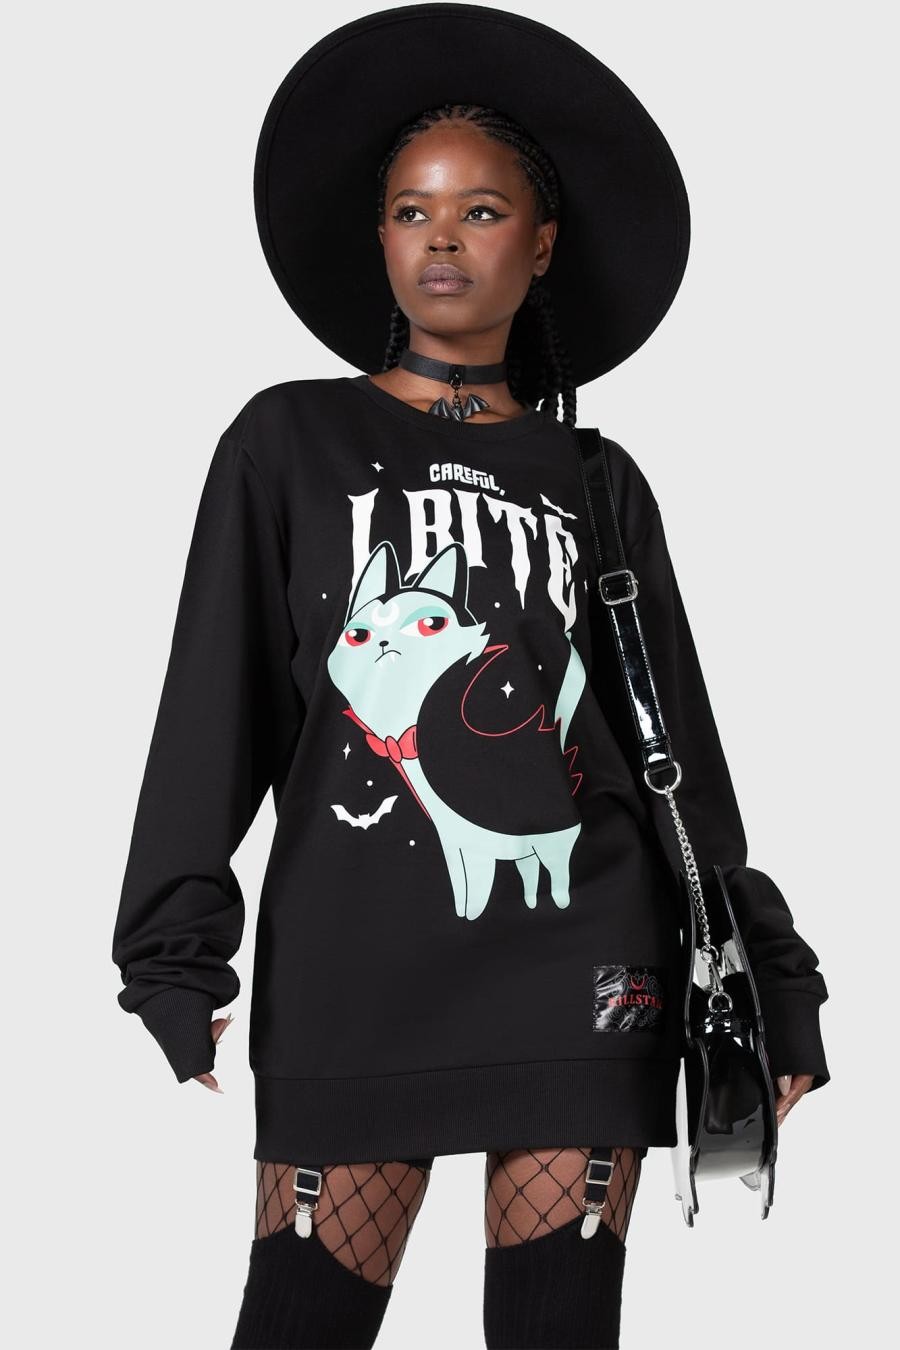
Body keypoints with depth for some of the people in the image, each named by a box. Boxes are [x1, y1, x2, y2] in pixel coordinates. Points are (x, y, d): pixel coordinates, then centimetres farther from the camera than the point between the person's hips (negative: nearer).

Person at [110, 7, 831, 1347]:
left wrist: (768, 982, 10)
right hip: (351, 974, -1)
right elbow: (213, 714, 3)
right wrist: (174, 970, -5)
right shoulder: (292, 442, 8)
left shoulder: (598, 482, 12)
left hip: (580, 976, 2)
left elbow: (680, 747, 13)